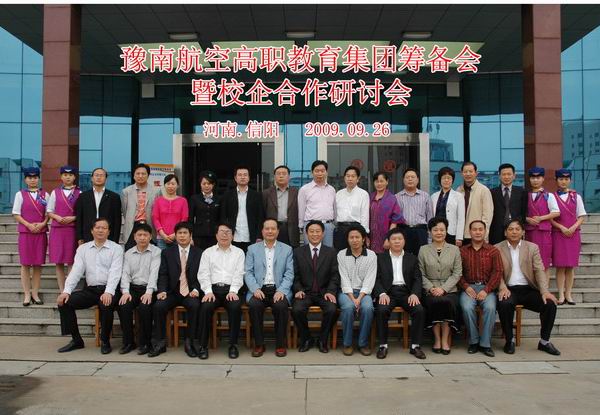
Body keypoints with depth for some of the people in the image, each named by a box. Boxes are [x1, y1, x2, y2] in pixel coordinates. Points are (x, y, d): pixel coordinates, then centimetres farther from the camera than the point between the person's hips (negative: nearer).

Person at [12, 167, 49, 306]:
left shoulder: (45, 195, 7)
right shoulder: (20, 194, 4)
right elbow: (16, 214, 0)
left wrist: (42, 224, -11)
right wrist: (29, 225, -12)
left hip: (41, 232, 1)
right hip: (25, 232, -1)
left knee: (38, 264, 3)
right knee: (25, 264, 0)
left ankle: (35, 293, 11)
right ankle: (27, 295, 6)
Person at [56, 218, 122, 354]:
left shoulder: (116, 248, 3)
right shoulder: (83, 249, 13)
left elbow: (115, 272, -9)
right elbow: (76, 271, 5)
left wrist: (108, 292, -25)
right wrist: (66, 291, -11)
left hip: (108, 291, -4)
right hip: (90, 290, 4)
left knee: (106, 304, -34)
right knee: (64, 302, -14)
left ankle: (105, 341, -9)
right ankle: (76, 340, 0)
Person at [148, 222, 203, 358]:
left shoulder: (199, 253, 8)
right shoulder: (167, 253, 12)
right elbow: (163, 275, 6)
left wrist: (196, 290, -14)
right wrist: (162, 290, -11)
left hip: (190, 293, -1)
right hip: (172, 292, 2)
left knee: (195, 305, -33)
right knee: (158, 306, -26)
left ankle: (190, 342, -19)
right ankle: (159, 343, -11)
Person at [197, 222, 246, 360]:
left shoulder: (239, 252, 15)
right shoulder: (208, 252, 17)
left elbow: (239, 274, 4)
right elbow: (203, 274, 7)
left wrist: (233, 291, -13)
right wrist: (208, 291, -10)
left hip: (231, 289, 0)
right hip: (213, 288, 1)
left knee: (235, 307, -31)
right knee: (206, 307, -30)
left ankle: (233, 344, -18)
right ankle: (203, 345, -19)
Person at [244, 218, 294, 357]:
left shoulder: (287, 249, 12)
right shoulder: (252, 249, 13)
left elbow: (289, 274, 4)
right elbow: (248, 273, 5)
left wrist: (281, 291, -12)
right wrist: (255, 289, -12)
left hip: (279, 290, 0)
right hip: (259, 289, 1)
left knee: (281, 306, -31)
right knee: (254, 305, -31)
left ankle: (280, 344, -12)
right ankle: (259, 344, -14)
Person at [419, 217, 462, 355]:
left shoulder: (454, 249, 11)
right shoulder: (423, 250, 11)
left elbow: (457, 273, 4)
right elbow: (421, 274, 5)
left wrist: (443, 288, -10)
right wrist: (430, 288, -12)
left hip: (449, 290, 0)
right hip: (431, 290, 0)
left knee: (447, 301, -32)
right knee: (434, 302, -32)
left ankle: (445, 340, -17)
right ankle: (437, 339, -15)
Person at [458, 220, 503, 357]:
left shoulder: (493, 251, 9)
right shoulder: (462, 251, 11)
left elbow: (497, 272, 1)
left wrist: (486, 290, -11)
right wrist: (466, 287, -11)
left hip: (486, 288, 0)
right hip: (469, 287, 0)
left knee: (490, 307, -30)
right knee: (467, 307, -29)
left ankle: (485, 344, -16)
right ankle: (473, 341, -10)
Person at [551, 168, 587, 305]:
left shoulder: (576, 197, 7)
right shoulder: (552, 197, 1)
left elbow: (581, 216, 6)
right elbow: (550, 218, 0)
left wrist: (573, 227, -10)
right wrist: (562, 228, -12)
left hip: (573, 233, 2)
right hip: (558, 233, -2)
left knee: (570, 266, 3)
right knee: (560, 266, -3)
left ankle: (568, 294, 9)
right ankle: (561, 295, 2)